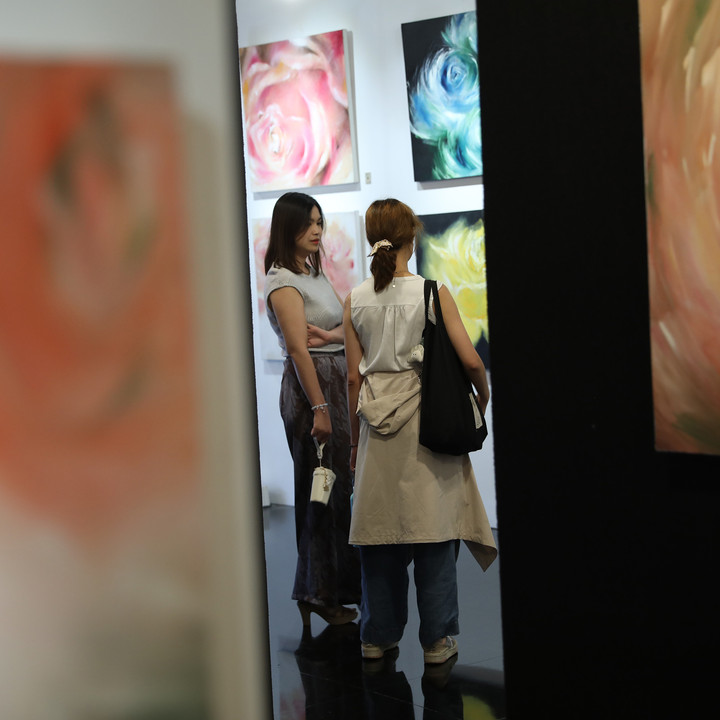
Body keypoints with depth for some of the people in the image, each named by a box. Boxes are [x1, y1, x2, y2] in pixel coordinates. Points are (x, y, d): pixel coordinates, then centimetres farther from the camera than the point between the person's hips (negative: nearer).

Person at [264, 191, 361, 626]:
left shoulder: (317, 275, 15)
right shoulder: (283, 281, -11)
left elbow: (352, 329, 9)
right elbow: (298, 349, -18)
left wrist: (329, 335, -13)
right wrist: (319, 408, -21)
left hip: (339, 380, 8)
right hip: (309, 384, -8)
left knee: (337, 487, 10)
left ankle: (325, 590, 20)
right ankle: (321, 595, 7)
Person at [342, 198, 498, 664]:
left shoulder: (355, 302, 1)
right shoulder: (433, 293, -7)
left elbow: (354, 378, 4)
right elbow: (471, 361, -11)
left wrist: (355, 440, 13)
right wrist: (482, 401, 8)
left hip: (376, 419, 3)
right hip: (426, 417, -3)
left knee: (380, 531, 10)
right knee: (433, 531, 4)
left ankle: (378, 636, 19)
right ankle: (437, 641, 10)